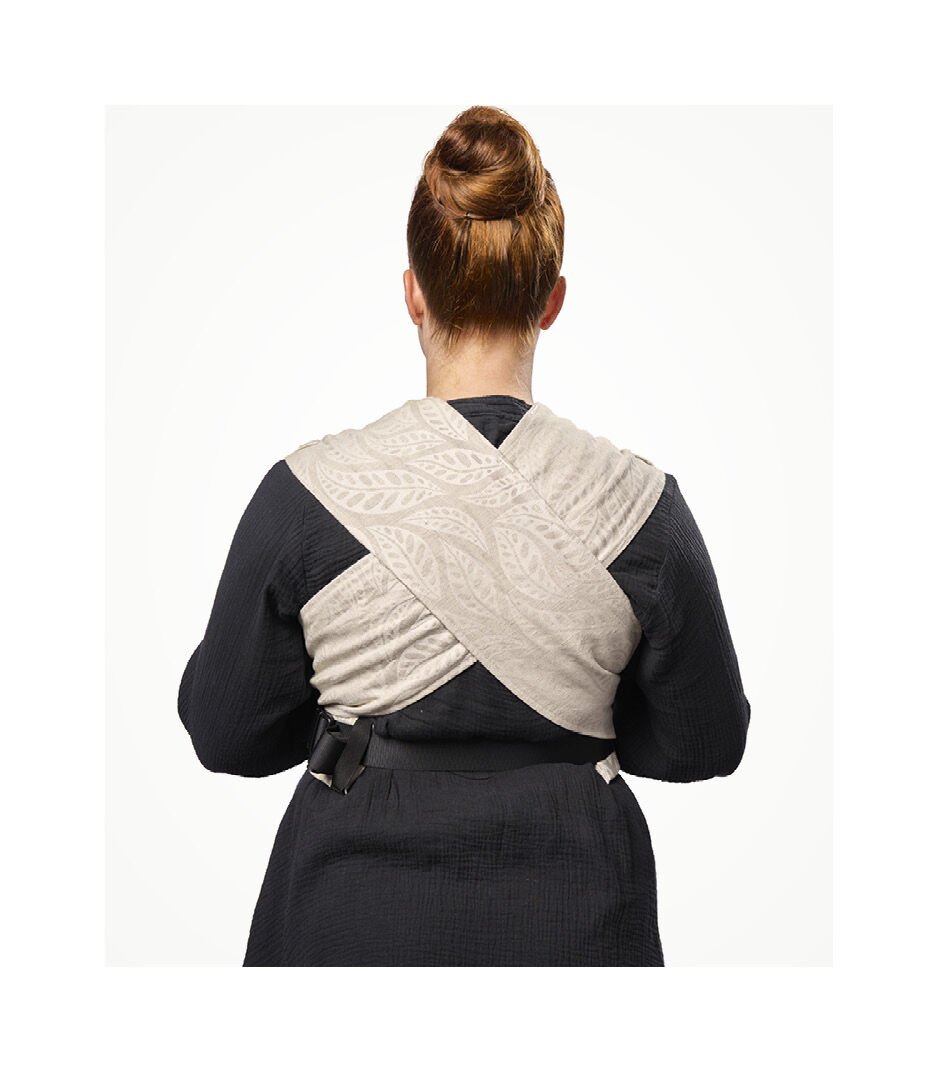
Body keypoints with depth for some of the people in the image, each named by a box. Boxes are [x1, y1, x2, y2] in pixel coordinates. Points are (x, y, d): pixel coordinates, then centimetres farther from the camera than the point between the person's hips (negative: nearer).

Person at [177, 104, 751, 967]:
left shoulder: (308, 492, -16)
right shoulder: (639, 502, -14)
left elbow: (226, 734, -5)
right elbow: (703, 742, -3)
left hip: (355, 906, 0)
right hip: (567, 912, 1)